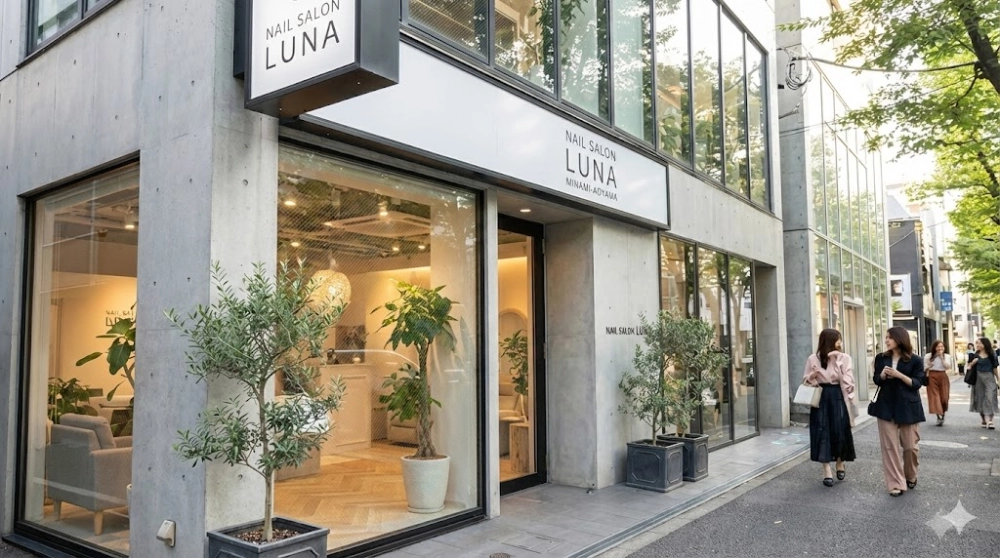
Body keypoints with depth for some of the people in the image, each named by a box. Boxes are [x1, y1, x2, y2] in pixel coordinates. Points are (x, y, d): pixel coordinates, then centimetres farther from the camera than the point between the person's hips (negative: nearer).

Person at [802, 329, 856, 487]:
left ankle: (840, 464, 29)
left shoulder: (844, 358, -1)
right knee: (823, 433, -1)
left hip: (838, 397, 0)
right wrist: (811, 376, -13)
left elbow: (848, 381, -3)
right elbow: (805, 379, 7)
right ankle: (827, 472, 5)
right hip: (820, 398, 0)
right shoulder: (813, 359, 1)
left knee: (840, 432, 3)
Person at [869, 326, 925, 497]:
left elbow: (917, 383, -7)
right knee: (889, 446, -1)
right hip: (886, 406, 2)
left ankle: (911, 477, 32)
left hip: (908, 406, -2)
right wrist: (882, 375, -12)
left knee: (911, 446, 6)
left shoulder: (914, 360, -4)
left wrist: (899, 375, -20)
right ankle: (896, 484, 5)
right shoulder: (881, 358, 5)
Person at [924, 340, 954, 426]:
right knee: (935, 397, -8)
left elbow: (948, 367, -9)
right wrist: (928, 366, -18)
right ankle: (939, 417, -9)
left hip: (943, 377, 1)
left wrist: (941, 357, -11)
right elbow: (924, 369, 4)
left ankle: (943, 416, 21)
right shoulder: (928, 356, 3)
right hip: (932, 377, -1)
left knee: (944, 397, 2)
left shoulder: (947, 356, 7)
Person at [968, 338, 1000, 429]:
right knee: (980, 398, 6)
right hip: (978, 378, 2)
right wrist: (972, 363, -11)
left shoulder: (991, 355, -1)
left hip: (989, 377, -2)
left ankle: (989, 420, -13)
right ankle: (984, 420, 16)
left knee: (989, 398, -10)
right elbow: (970, 367, 9)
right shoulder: (975, 355, 4)